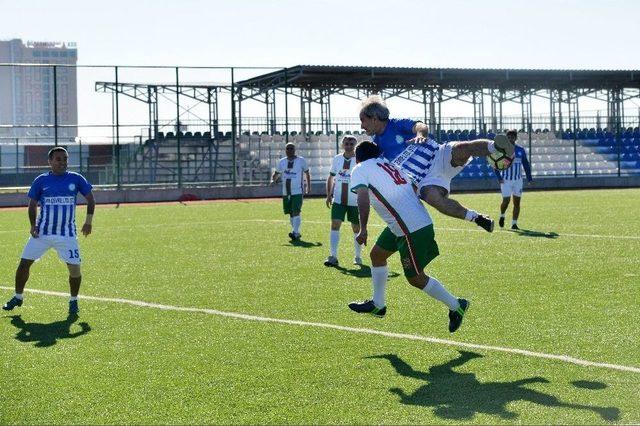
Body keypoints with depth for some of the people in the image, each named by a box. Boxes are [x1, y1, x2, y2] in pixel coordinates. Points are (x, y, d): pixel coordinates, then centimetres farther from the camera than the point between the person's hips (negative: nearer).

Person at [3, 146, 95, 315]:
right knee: (24, 263, 0)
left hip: (67, 234, -1)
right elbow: (32, 204, 8)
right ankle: (18, 297, 20)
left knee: (75, 268, -10)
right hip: (42, 232, 1)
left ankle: (73, 301, 14)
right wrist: (33, 224, -5)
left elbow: (90, 199, 7)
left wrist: (88, 221, -2)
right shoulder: (41, 180, 2)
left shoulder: (76, 179, 1)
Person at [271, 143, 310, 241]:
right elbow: (277, 173, 19)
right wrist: (273, 180, -3)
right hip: (286, 192, 4)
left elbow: (307, 173, 11)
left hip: (297, 191, -4)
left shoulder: (301, 160, 0)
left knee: (296, 211, -16)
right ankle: (296, 233, 19)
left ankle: (295, 233, -17)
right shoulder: (282, 162, 9)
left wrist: (308, 186, 8)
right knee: (290, 213, 9)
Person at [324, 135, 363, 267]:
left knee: (356, 228, 7)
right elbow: (331, 178, 16)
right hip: (338, 200, 2)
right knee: (335, 225, -10)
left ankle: (358, 256, 21)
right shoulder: (337, 159, 5)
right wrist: (329, 195, 7)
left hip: (355, 201, -2)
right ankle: (333, 256, -12)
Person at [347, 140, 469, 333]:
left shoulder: (360, 169, -4)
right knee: (377, 254, 20)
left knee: (415, 278, 4)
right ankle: (377, 305, 31)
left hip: (411, 229, -9)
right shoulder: (388, 164, 19)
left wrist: (363, 229, -20)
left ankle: (456, 306, 15)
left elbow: (363, 199, -19)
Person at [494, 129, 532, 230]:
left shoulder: (521, 150, 5)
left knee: (517, 202, 1)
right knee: (506, 200, -9)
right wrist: (499, 177, -13)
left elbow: (526, 165, 10)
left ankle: (514, 223, 8)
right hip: (506, 180, -3)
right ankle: (502, 216, 21)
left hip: (518, 180, 3)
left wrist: (529, 178, 2)